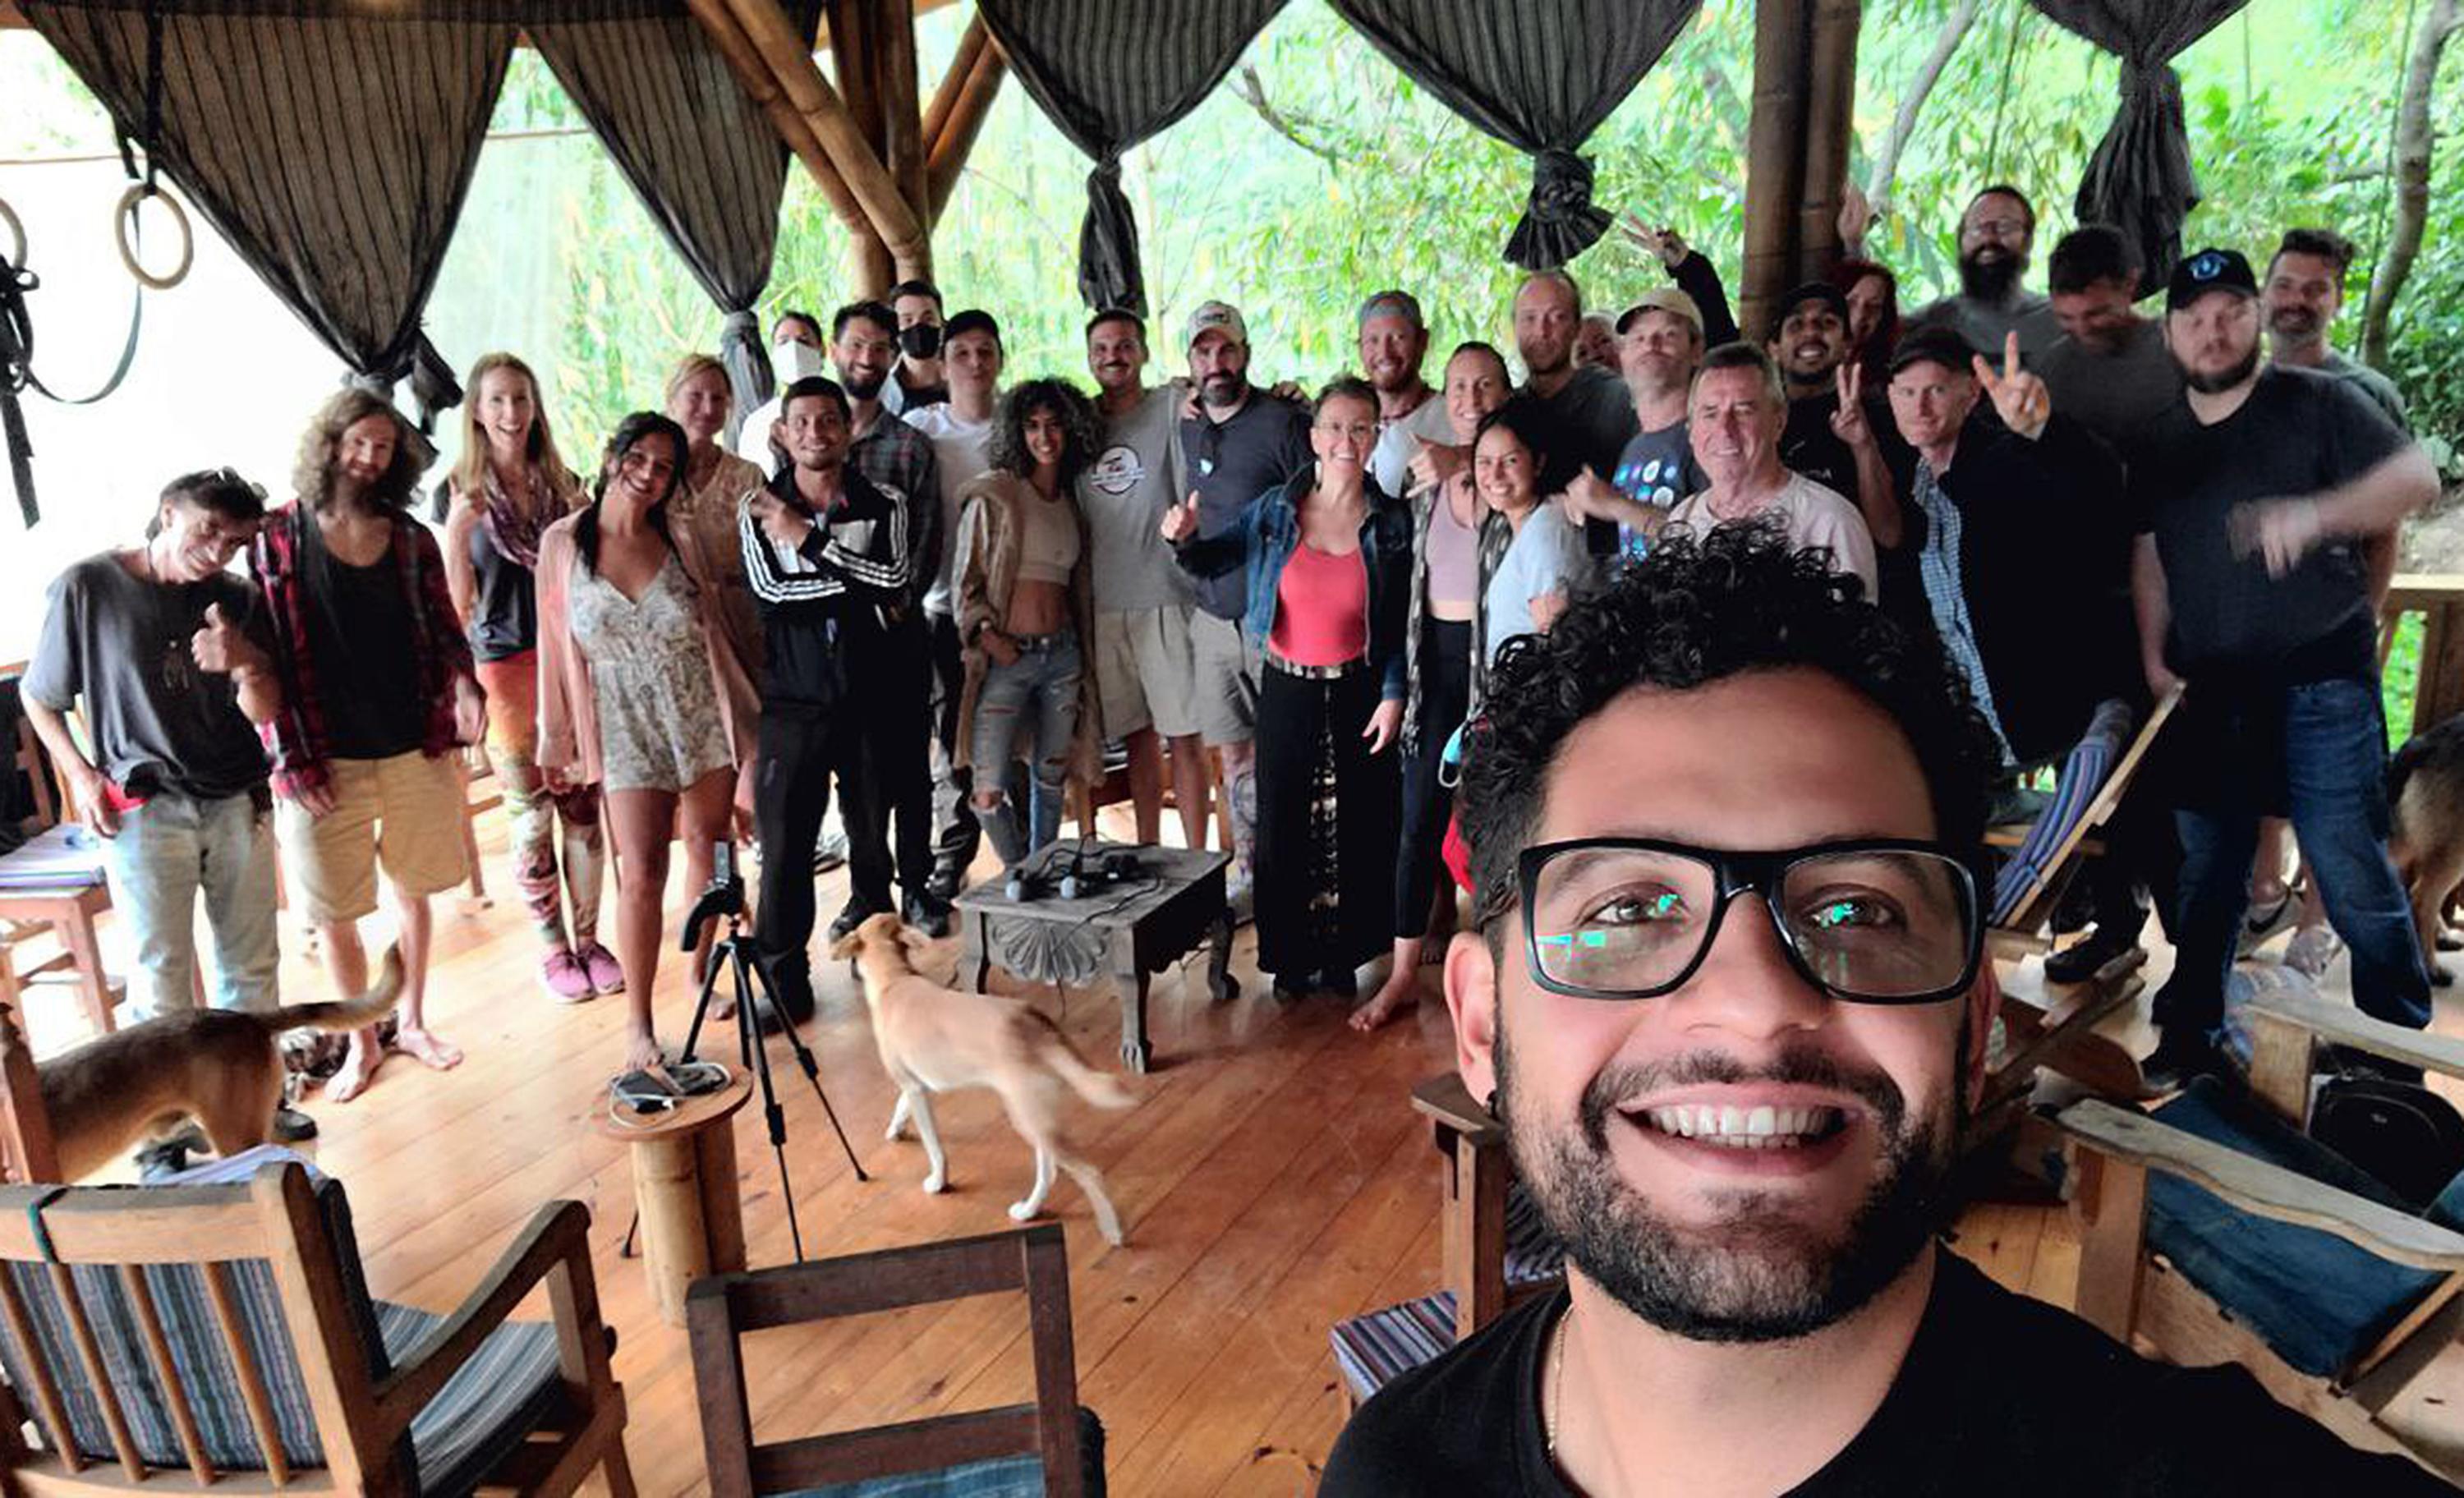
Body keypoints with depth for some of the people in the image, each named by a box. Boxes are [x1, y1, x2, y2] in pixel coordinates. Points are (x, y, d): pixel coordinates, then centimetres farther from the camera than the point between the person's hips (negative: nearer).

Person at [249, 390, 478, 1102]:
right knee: (334, 916, 8)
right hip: (326, 766, -2)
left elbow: (444, 631, 8)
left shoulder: (412, 540, 2)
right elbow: (264, 660, -5)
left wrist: (464, 683, -15)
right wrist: (293, 763, -10)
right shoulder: (276, 540, -5)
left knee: (413, 892, 15)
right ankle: (362, 1043, 26)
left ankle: (413, 1022, 33)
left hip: (418, 754, 2)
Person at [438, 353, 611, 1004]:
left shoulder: (560, 482, 8)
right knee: (531, 817, 4)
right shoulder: (460, 492, -2)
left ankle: (588, 939, 19)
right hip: (508, 666, -3)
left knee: (584, 809, 5)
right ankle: (553, 949, 18)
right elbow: (458, 603, -2)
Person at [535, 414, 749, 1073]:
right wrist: (556, 739, 5)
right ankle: (638, 1023, 6)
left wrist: (745, 720, 7)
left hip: (703, 716, 2)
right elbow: (557, 646, 2)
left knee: (710, 850, 10)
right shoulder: (563, 543, -2)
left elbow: (713, 636, 6)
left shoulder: (680, 542, 0)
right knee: (642, 873, -6)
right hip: (627, 728, -2)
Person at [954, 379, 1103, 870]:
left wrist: (1083, 651, 11)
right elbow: (967, 580, -4)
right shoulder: (991, 494, -3)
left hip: (1062, 654, 5)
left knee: (1051, 781, 14)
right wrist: (988, 636, -17)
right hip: (1005, 658, -5)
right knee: (988, 793, -8)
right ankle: (1017, 873, 19)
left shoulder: (1072, 500, 13)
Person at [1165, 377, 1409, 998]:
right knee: (1284, 824, 8)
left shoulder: (1392, 524, -3)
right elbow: (1212, 562, 5)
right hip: (1287, 691, 1)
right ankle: (1291, 957, 25)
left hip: (1359, 693, 0)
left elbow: (1399, 623, 1)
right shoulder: (1274, 511, -3)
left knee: (1355, 827, 7)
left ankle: (1342, 956, 25)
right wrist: (1185, 539, -16)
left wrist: (1392, 695, -5)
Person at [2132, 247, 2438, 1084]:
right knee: (2206, 874, 12)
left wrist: (2314, 514, -27)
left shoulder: (2317, 404, -1)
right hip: (2208, 693, 4)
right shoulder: (2162, 444, 13)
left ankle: (2402, 1043, 12)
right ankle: (2189, 1032, 24)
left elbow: (2417, 478, -10)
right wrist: (2154, 656, 7)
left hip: (2319, 682, -4)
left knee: (2351, 872, -4)